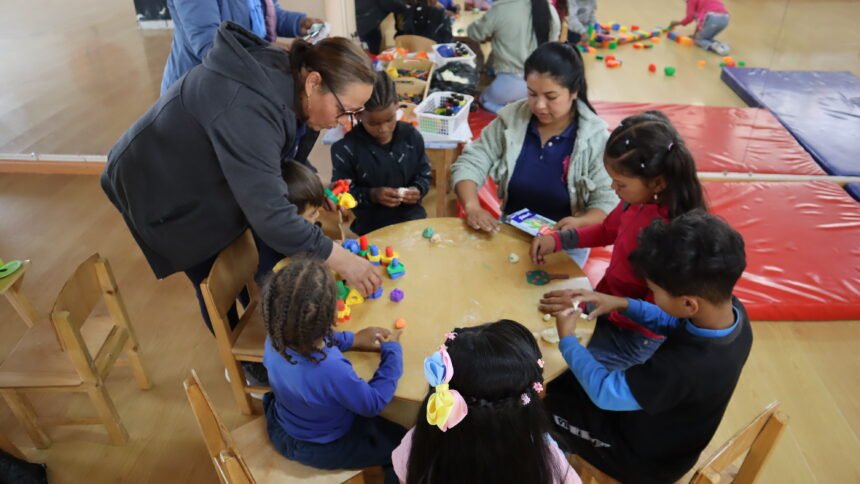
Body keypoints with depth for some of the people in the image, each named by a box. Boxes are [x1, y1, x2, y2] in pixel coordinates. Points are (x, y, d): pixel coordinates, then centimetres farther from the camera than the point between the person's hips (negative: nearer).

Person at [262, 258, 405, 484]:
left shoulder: (275, 338, -25)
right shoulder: (331, 371, -44)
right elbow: (374, 403, -26)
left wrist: (351, 339, -4)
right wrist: (392, 351, -16)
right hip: (323, 449, -6)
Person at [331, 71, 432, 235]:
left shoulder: (411, 136, -2)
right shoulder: (347, 148, -11)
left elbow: (424, 173, 9)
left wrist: (418, 190, -12)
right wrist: (372, 195, -21)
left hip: (412, 218, 4)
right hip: (371, 227, -3)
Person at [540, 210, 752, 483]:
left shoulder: (684, 368, -44)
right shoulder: (731, 309, -20)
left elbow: (604, 392, -29)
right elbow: (673, 323, 3)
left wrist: (567, 339, -15)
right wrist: (624, 304, -9)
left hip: (648, 458, -7)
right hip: (673, 432, 7)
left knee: (544, 404, 4)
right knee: (564, 381, 17)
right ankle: (566, 445, 39)